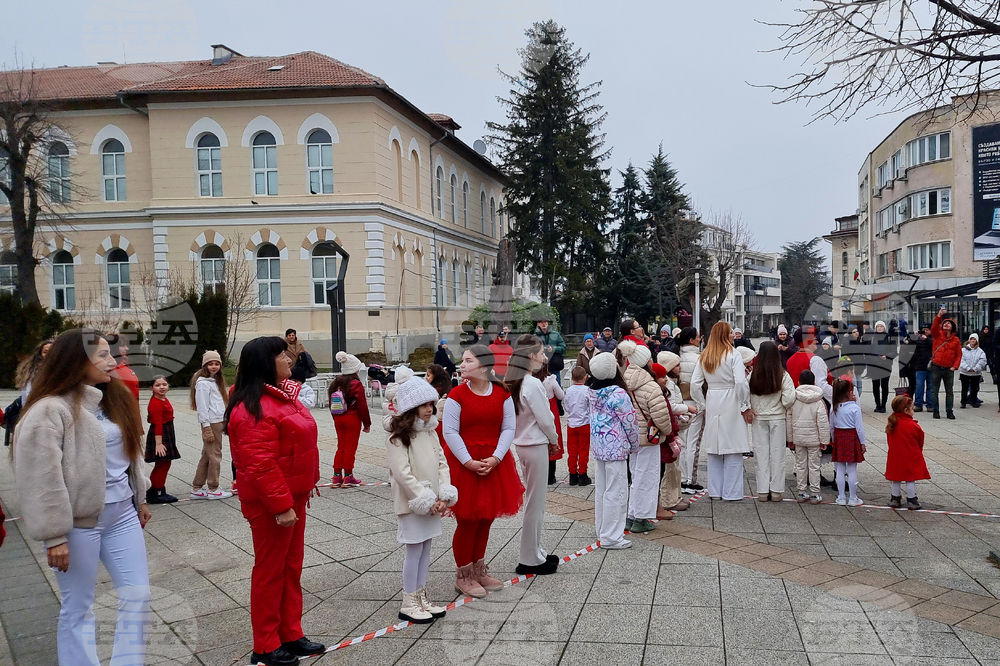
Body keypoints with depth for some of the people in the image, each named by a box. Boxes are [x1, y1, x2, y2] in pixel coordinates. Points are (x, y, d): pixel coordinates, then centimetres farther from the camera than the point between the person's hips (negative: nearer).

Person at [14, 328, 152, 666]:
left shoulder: (115, 397, 10)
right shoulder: (50, 410, -14)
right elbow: (42, 479, -17)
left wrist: (140, 498, 20)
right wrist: (54, 535, -17)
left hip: (122, 514, 7)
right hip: (80, 522, -6)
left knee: (137, 597, 8)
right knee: (78, 608, 8)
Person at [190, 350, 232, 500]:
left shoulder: (215, 381, 17)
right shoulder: (203, 383, -12)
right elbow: (202, 406, -16)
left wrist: (224, 422, 15)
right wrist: (207, 428, -19)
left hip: (218, 422, 9)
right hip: (211, 423, -9)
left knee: (207, 456, 14)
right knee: (215, 455, -2)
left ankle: (196, 489, 22)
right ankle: (213, 490, 8)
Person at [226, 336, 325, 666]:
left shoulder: (280, 396, 10)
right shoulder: (254, 409, -23)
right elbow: (260, 465, -26)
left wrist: (304, 487, 20)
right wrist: (281, 505, -25)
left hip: (292, 496, 10)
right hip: (271, 504, -10)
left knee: (291, 567, 17)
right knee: (270, 571, 5)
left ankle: (290, 635, 30)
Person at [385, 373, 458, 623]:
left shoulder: (431, 433, 9)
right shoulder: (397, 438, -15)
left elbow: (442, 464, 7)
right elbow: (403, 474, -19)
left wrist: (444, 496, -4)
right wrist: (426, 500, -18)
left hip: (433, 503, 7)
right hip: (412, 504, -7)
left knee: (425, 549, 13)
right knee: (414, 551, -1)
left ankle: (421, 597, 24)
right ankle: (409, 604, 10)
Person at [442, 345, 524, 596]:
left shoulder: (502, 394, 1)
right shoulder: (457, 394, -8)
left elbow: (508, 428, 0)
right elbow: (450, 431, -10)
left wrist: (496, 458, -13)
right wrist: (468, 462, -16)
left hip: (494, 462, 4)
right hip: (463, 463, -4)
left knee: (486, 518, 14)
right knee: (468, 520, 2)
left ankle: (479, 570, 32)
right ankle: (463, 576, 19)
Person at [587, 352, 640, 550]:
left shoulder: (595, 393, 5)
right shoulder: (618, 394, -18)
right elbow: (630, 422, -12)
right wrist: (634, 445, 3)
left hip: (598, 446, 8)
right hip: (615, 447, -8)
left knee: (601, 489, 16)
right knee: (615, 491, -1)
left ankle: (603, 531, 28)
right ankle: (611, 537, 4)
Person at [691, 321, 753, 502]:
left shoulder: (704, 357, 7)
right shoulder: (733, 355, -9)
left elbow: (695, 384, 3)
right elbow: (740, 382, -18)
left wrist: (703, 405, 11)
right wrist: (745, 407, -8)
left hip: (712, 405, 5)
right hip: (731, 405, -5)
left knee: (713, 450, 12)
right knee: (733, 450, 3)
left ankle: (715, 491, 19)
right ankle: (731, 492, 6)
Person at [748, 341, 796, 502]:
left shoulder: (753, 375, -7)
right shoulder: (783, 376, -10)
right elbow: (789, 400, -12)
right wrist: (785, 409, 7)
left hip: (759, 418, 1)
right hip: (777, 418, -1)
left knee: (761, 453, 7)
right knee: (777, 453, 7)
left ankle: (763, 491, 10)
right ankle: (776, 491, 11)